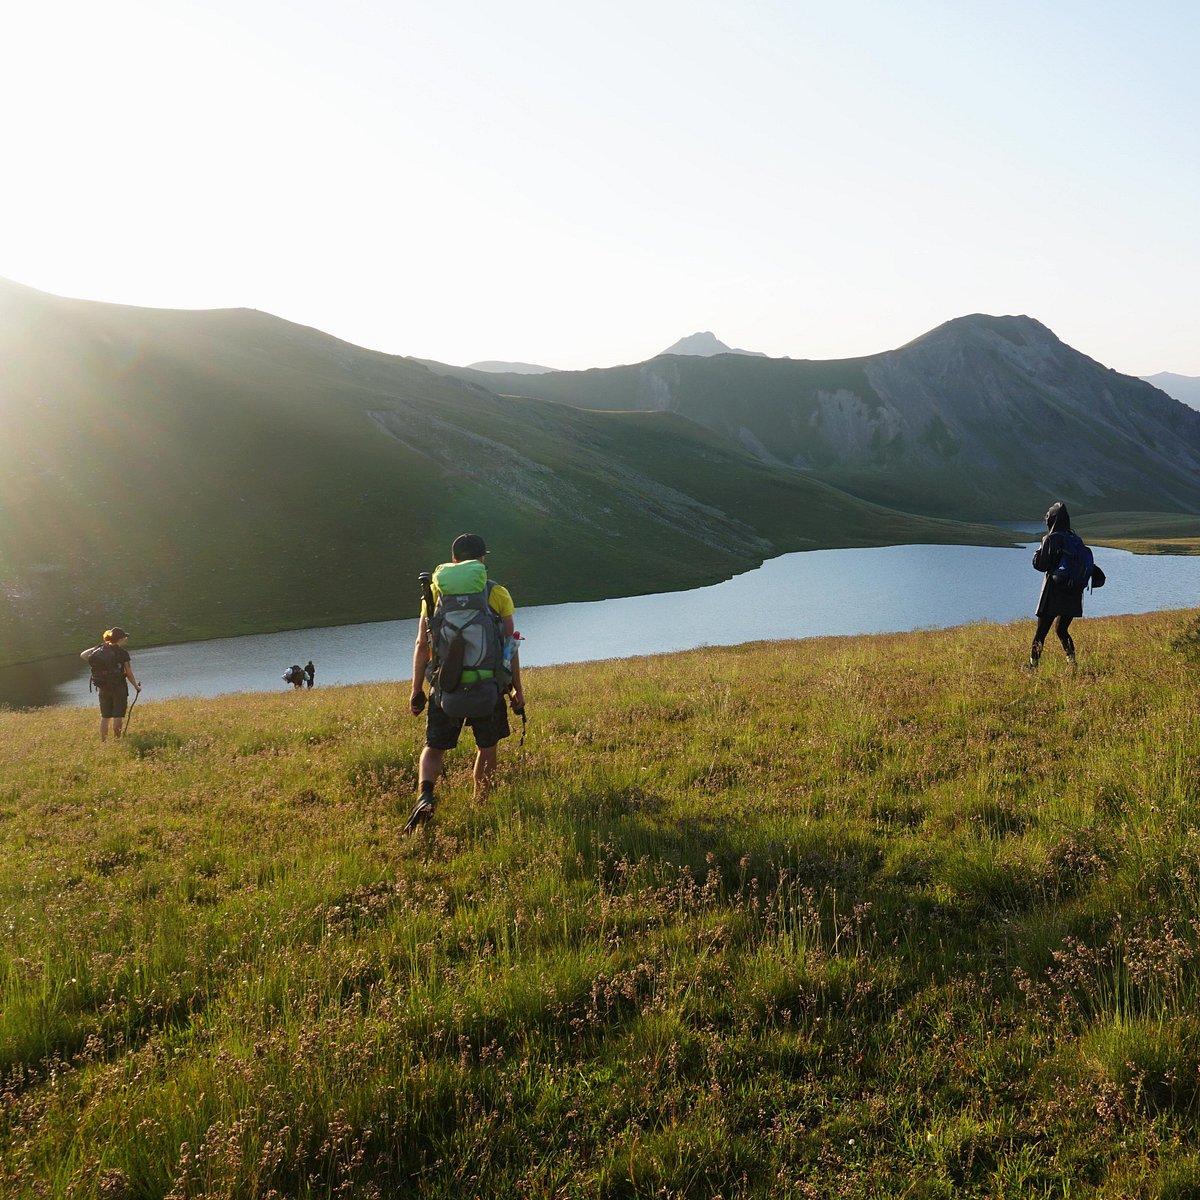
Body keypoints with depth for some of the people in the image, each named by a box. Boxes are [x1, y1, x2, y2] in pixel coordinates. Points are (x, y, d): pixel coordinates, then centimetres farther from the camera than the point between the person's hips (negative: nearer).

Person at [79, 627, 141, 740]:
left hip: (103, 688, 5)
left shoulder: (100, 648, 0)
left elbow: (83, 655, 3)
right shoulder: (123, 653, -12)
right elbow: (129, 674, -8)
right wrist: (137, 686, 6)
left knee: (105, 716, 12)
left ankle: (103, 742, 12)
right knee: (118, 716, 3)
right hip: (119, 688, -5)